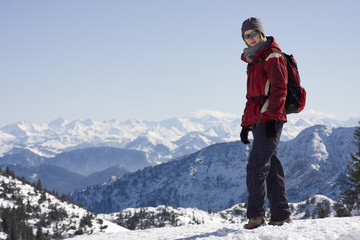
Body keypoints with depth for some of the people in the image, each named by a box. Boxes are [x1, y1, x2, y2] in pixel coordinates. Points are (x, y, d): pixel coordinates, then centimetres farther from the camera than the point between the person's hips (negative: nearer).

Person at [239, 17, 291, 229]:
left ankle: (256, 214, -11)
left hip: (270, 121, -9)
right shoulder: (253, 61, 24)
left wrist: (272, 117, -21)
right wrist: (246, 124, 22)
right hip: (258, 122, 9)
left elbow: (279, 89, -12)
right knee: (272, 168, 7)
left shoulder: (272, 56, -3)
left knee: (256, 167, -13)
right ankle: (281, 215, 10)